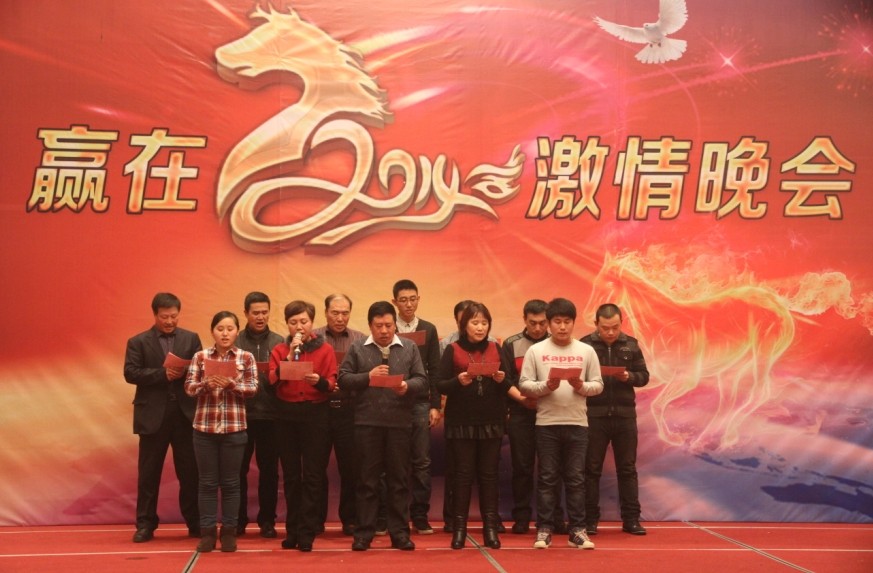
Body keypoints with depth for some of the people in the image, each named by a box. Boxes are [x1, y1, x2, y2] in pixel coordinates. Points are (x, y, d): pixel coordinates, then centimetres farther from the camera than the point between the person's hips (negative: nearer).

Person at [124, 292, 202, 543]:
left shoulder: (191, 339, 8)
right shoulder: (138, 342, 3)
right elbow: (130, 373, -8)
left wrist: (185, 372, -19)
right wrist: (163, 374, -18)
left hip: (185, 413, 1)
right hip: (153, 415, -1)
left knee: (190, 472, 6)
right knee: (148, 473, 5)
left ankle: (195, 523, 16)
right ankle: (145, 524, 13)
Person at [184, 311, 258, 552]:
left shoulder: (246, 357, 1)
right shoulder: (200, 357, 3)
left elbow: (253, 388, -4)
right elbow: (189, 387, -1)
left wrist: (232, 384, -21)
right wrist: (206, 384, -20)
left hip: (234, 427, -1)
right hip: (204, 426, 1)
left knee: (231, 482, 7)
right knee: (207, 481, 6)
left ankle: (229, 532, 15)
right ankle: (207, 532, 13)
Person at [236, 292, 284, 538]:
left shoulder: (278, 342, 6)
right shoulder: (235, 342, 4)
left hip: (269, 414, 1)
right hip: (240, 413, 0)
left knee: (269, 469, 5)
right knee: (238, 469, 4)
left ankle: (267, 520, 15)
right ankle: (238, 520, 15)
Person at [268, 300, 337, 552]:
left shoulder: (325, 350, 3)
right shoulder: (279, 350, 7)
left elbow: (332, 383, -4)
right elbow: (272, 381, -6)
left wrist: (319, 381, -25)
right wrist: (290, 356, -14)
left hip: (315, 414, -2)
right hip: (286, 415, 2)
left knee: (313, 475, -2)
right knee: (291, 474, 8)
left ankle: (307, 532, 2)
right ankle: (292, 530, 16)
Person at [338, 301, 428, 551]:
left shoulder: (410, 348, 8)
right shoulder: (357, 349, 6)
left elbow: (422, 380, 5)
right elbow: (343, 379, 2)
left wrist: (408, 386, -15)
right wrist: (367, 377, -12)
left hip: (400, 422, 1)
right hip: (367, 422, -1)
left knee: (398, 478, 6)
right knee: (367, 478, 5)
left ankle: (399, 532, 14)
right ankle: (364, 532, 12)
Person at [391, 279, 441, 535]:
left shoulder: (429, 330, 7)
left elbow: (434, 370, 5)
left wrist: (435, 405, 0)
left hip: (420, 403, 1)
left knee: (421, 461, 2)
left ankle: (420, 515, 9)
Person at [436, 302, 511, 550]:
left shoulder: (496, 349, 9)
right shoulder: (452, 350, 1)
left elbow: (508, 386, 7)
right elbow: (440, 385, -5)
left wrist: (501, 380, -14)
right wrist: (458, 381, -23)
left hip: (491, 422, 2)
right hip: (461, 422, -2)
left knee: (489, 473, 4)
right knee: (463, 473, 0)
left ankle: (490, 528, 9)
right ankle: (459, 527, 6)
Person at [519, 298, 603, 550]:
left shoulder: (586, 351, 5)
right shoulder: (535, 351, 2)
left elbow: (598, 384, 5)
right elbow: (524, 384, -1)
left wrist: (581, 386, -14)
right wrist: (545, 386, -16)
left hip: (577, 423, 1)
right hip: (546, 423, -1)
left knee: (576, 478, 5)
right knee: (547, 478, 4)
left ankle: (577, 530, 12)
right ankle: (544, 529, 10)